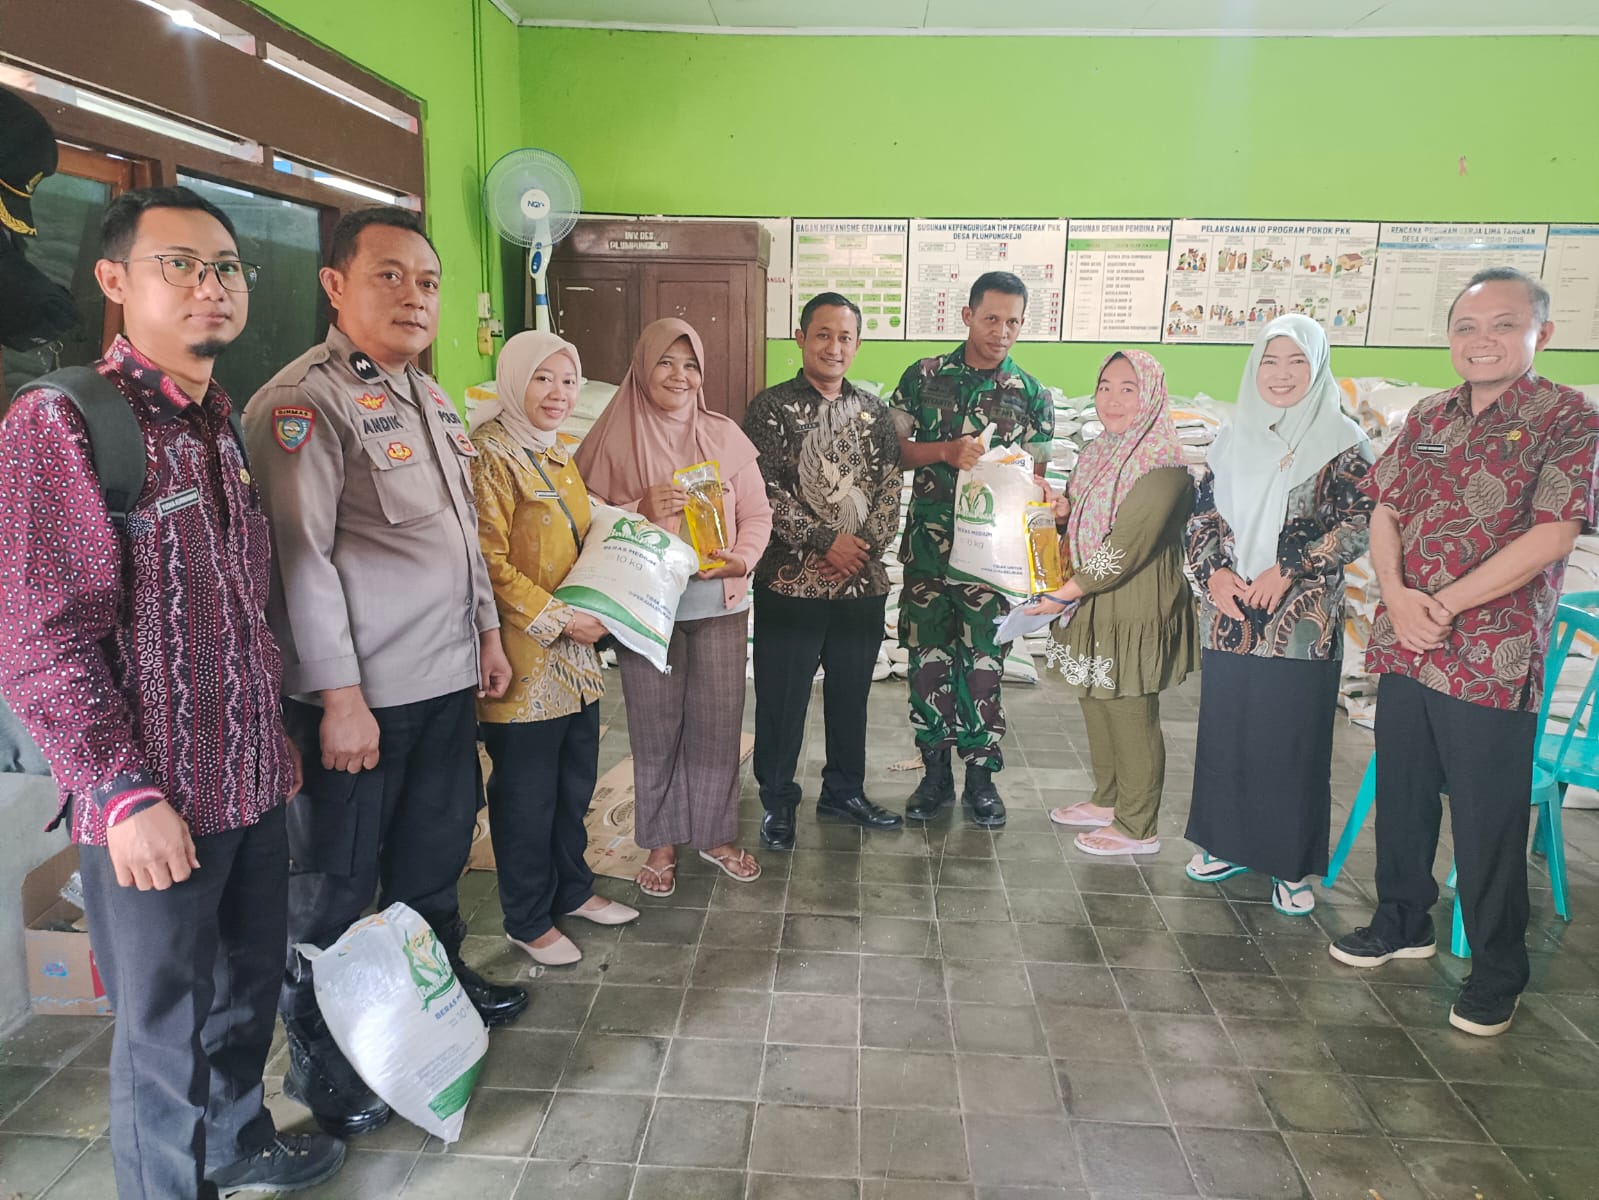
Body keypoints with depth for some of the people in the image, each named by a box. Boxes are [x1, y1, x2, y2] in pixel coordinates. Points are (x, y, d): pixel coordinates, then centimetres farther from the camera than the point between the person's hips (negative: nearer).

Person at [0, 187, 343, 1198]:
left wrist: (275, 739, 13)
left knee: (251, 983, 23)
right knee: (166, 1029, 11)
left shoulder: (223, 425, 10)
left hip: (253, 784, 7)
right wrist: (124, 794, -19)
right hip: (154, 808, -7)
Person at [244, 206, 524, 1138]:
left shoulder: (430, 397, 14)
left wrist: (487, 632, 18)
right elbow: (301, 556, -18)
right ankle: (319, 1061, 23)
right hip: (358, 694, -8)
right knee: (338, 885, 6)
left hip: (447, 678, 8)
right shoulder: (304, 402, -13)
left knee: (437, 850, 22)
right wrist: (340, 694, -20)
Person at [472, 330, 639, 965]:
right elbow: (489, 561, -18)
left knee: (576, 778, 18)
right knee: (527, 790, 5)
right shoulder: (489, 455, -13)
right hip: (524, 656, -8)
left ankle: (572, 889, 37)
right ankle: (528, 920, 22)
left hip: (577, 651, 8)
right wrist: (557, 618, -19)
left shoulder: (562, 452, 14)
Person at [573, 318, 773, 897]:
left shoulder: (723, 435, 7)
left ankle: (714, 833, 27)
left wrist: (742, 557, -12)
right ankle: (661, 843, 24)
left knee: (718, 723, 7)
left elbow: (756, 514, 6)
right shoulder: (614, 437, 1)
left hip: (719, 603, 2)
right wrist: (640, 511, -16)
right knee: (655, 728, 6)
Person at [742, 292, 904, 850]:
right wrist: (826, 543, -15)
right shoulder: (772, 407, -4)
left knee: (851, 694, 15)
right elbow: (766, 491, -12)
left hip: (863, 583, 4)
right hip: (790, 583, -4)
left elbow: (891, 487, 6)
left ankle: (844, 790, 33)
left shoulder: (873, 411, 10)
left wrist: (866, 545, -9)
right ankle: (777, 802, 22)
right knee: (781, 699, 5)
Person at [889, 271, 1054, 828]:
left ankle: (981, 775, 19)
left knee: (984, 661, 4)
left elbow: (1035, 476, 6)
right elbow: (894, 448, 2)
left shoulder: (1031, 395, 4)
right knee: (928, 656, 6)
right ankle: (936, 769, 21)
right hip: (928, 544, 1)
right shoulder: (925, 376, 3)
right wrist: (945, 451, -15)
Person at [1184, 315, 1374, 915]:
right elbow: (1202, 514, 11)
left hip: (1302, 619, -4)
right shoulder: (1233, 438, 11)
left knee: (1293, 738, 2)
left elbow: (1356, 524, -7)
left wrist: (1288, 570, -14)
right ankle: (1230, 842, 26)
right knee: (1226, 727, 10)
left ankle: (1291, 864, 15)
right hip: (1227, 615, 4)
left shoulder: (1343, 441, -1)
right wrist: (1214, 571, -5)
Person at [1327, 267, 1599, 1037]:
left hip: (1492, 658, -5)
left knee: (1488, 821, 4)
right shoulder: (1426, 419, 10)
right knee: (1400, 795, 16)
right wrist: (1397, 596, -10)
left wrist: (1445, 605, -16)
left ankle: (1497, 971, 22)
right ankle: (1402, 922, 36)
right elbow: (1384, 512, 7)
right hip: (1403, 649, 5)